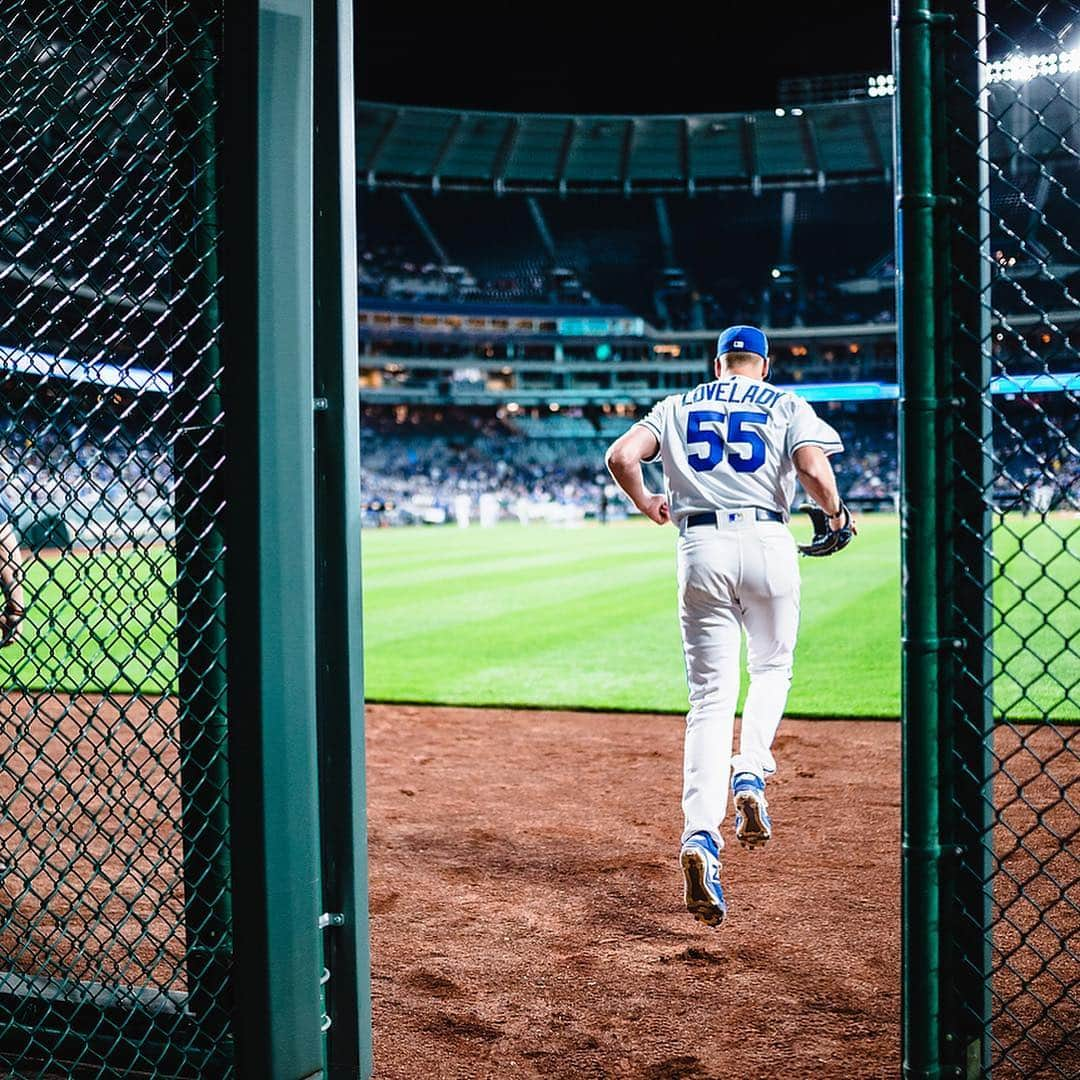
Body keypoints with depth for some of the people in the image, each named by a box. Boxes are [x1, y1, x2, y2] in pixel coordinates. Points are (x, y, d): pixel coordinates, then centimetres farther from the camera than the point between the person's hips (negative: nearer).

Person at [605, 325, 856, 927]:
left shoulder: (679, 407, 16)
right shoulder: (786, 406, 10)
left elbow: (621, 456, 2)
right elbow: (814, 469, -9)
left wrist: (646, 504, 20)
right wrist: (836, 517, 10)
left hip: (701, 548, 1)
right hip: (768, 544, -1)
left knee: (711, 697, 1)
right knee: (772, 667, 24)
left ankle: (701, 836, -16)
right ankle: (752, 775, 1)